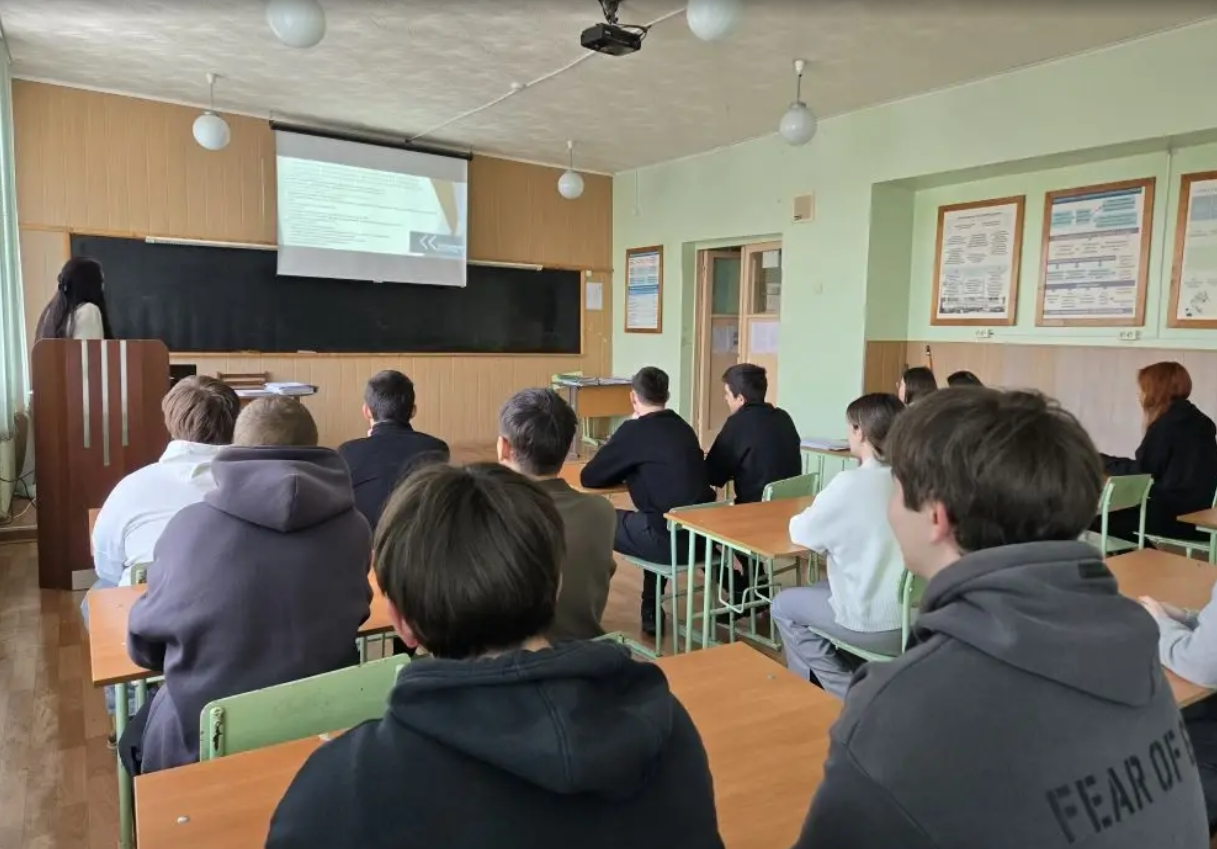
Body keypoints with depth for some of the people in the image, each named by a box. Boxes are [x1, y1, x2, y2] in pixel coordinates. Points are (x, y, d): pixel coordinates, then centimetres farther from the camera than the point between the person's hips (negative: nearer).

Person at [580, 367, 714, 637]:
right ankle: (651, 612, 35)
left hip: (671, 539, -7)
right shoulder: (683, 427, 14)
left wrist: (623, 472, 18)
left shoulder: (634, 430, -5)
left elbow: (588, 477, 2)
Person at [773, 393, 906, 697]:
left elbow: (802, 532, -6)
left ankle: (846, 693, 17)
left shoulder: (852, 483, -18)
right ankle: (856, 686, 30)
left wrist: (830, 529, 14)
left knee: (783, 605, 15)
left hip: (879, 626, -7)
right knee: (824, 587, 28)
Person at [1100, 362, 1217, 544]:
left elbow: (1140, 472, -13)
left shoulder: (1167, 424, -14)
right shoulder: (1197, 419, 13)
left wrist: (1100, 461, 0)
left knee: (1100, 518, -5)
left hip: (1179, 515, -9)